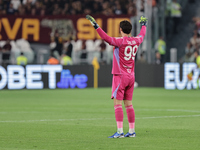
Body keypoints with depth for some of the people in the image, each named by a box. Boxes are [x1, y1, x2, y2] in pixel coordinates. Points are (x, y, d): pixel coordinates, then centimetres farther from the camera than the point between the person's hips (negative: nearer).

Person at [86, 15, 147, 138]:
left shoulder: (120, 41, -13)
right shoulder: (136, 41, 7)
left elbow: (107, 38, -28)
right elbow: (142, 35, 30)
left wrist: (96, 26, -29)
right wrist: (144, 25, 49)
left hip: (120, 76, -7)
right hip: (131, 76, 7)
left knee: (117, 103, -9)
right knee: (129, 104, 12)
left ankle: (120, 131, -16)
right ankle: (132, 131, 13)